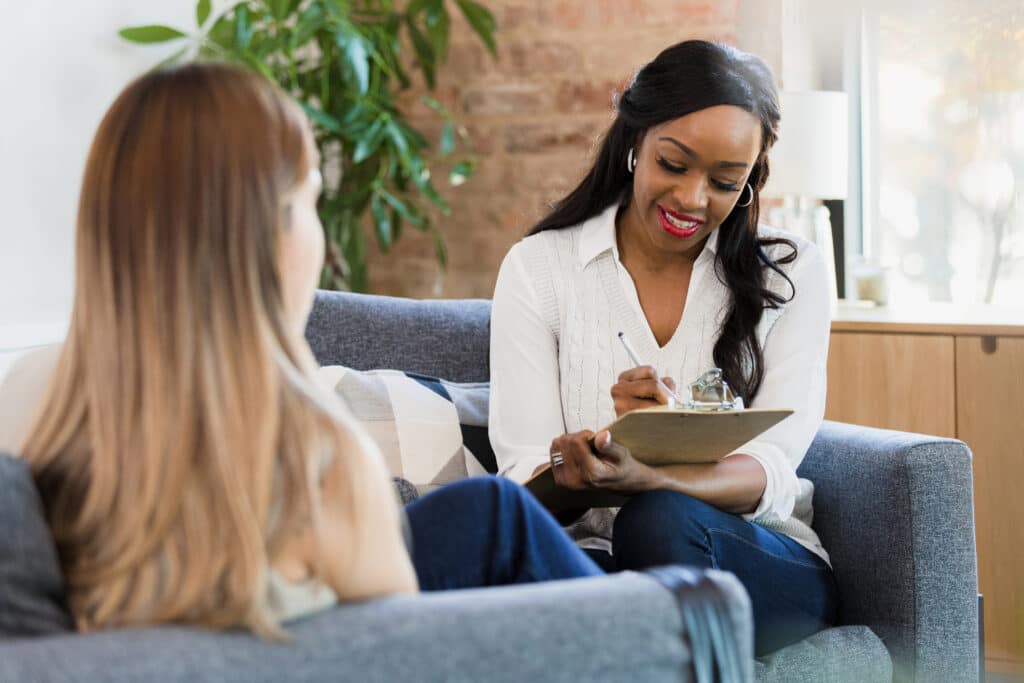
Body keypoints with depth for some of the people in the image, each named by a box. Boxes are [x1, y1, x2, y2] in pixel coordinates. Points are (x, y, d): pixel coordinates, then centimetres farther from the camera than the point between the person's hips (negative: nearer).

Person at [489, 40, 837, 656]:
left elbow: (771, 473, -8)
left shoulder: (793, 272, 4)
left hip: (765, 568, 0)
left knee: (660, 520, -34)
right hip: (591, 558, 0)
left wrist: (641, 478, -30)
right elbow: (525, 475, -3)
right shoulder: (538, 268, 4)